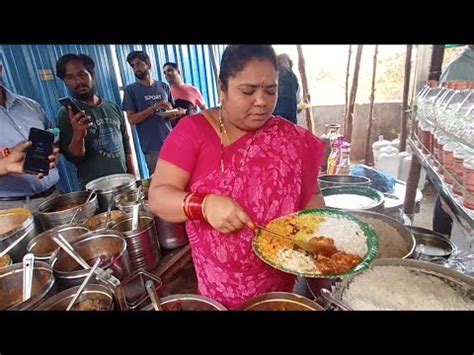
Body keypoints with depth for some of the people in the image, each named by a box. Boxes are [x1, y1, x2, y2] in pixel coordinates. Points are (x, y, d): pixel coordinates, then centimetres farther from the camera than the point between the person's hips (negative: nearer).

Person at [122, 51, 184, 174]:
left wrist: (176, 113, -6)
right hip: (152, 147, -3)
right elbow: (131, 119, -6)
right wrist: (154, 107, -15)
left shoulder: (164, 86, 10)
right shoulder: (131, 90, 2)